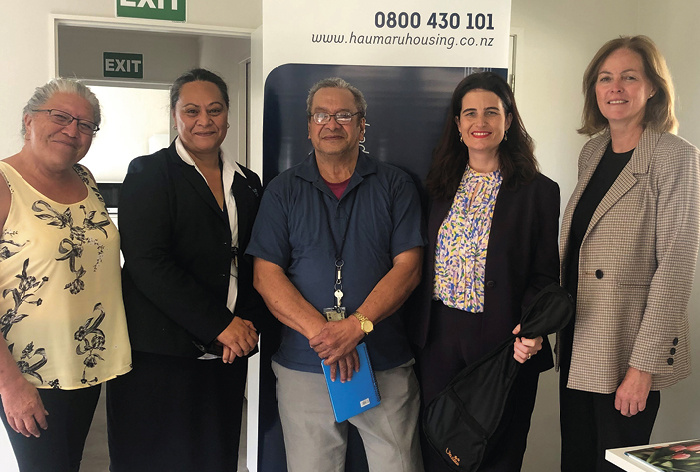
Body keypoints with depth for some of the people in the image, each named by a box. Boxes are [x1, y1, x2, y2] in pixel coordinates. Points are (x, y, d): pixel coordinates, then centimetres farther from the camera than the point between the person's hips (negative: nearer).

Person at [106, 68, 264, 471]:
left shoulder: (247, 184, 12)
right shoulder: (149, 174, -2)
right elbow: (146, 263, -14)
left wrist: (247, 324, -5)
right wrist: (221, 324, -16)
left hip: (226, 358, 4)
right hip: (157, 358, -4)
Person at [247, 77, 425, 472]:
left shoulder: (395, 186, 4)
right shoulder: (283, 190, 6)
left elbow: (408, 267, -4)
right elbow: (266, 276, -2)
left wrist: (357, 325, -17)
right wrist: (320, 331, -15)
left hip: (386, 364, 0)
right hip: (303, 365, 1)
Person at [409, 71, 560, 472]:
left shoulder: (539, 191, -2)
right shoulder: (440, 187, 8)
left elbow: (545, 274, -4)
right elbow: (424, 265, 10)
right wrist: (418, 330, 2)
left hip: (501, 342, -3)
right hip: (438, 338, 3)